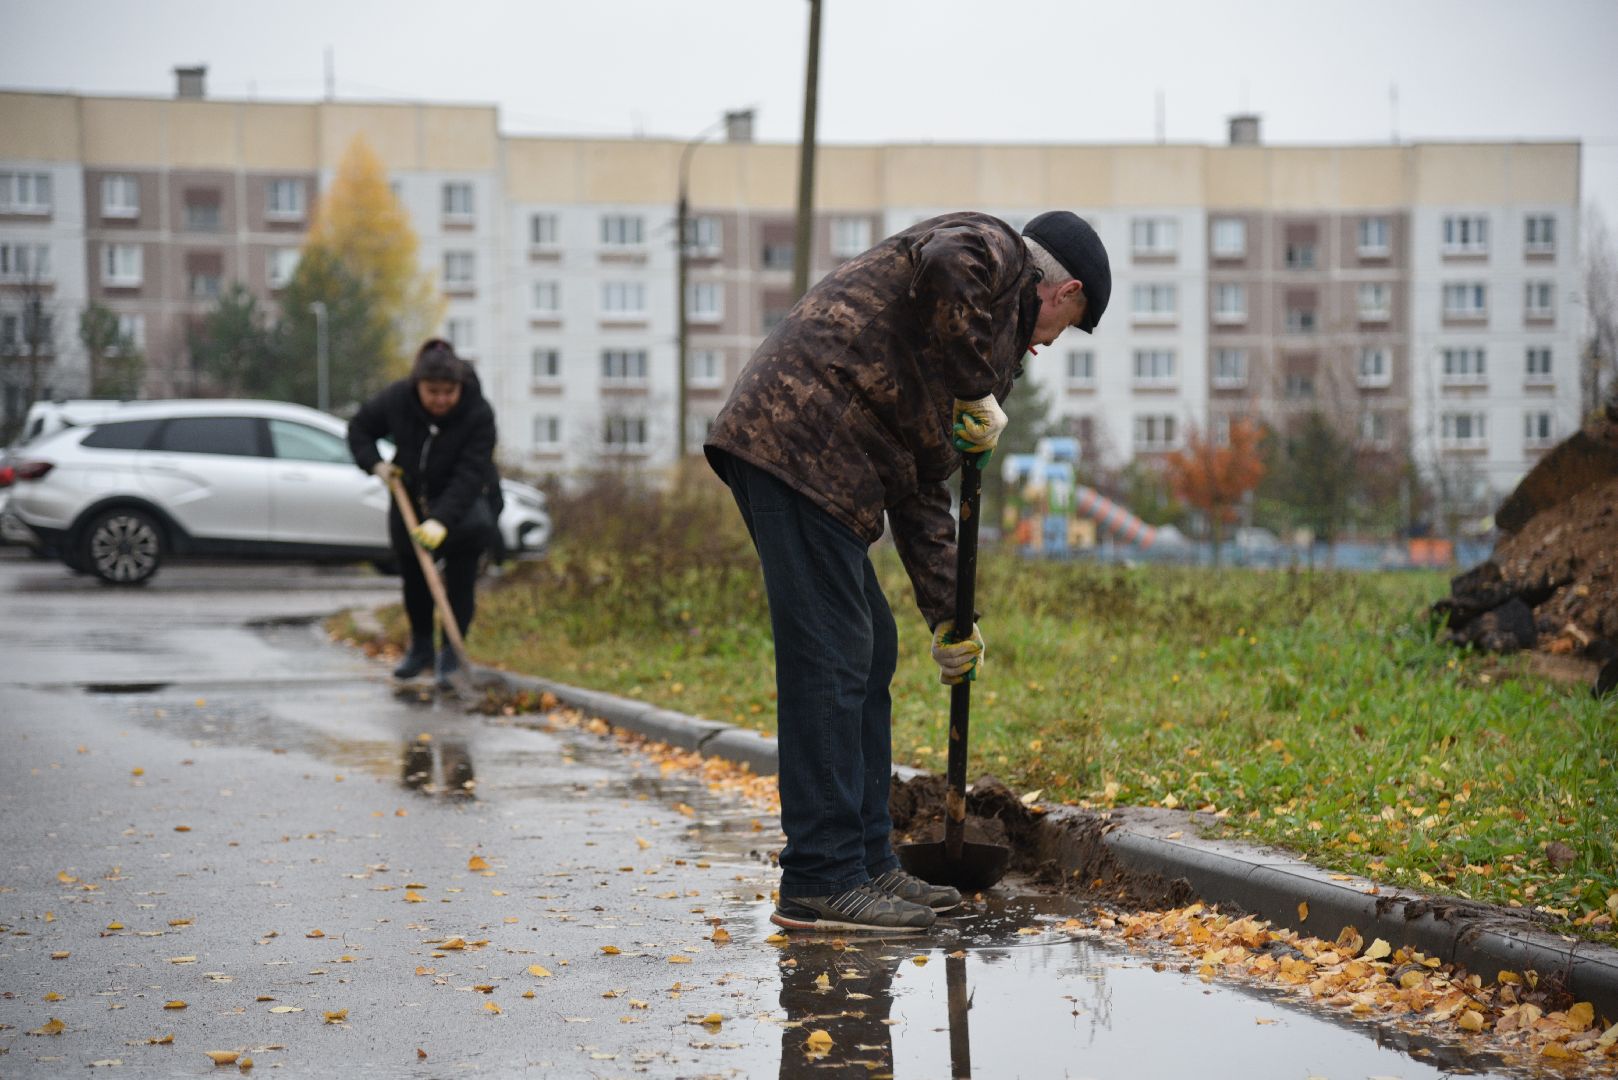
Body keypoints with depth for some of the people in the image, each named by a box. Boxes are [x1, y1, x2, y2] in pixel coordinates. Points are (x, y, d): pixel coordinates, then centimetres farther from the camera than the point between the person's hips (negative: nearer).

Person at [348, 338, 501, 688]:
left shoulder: (478, 413, -26)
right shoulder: (396, 400, -16)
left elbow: (469, 475, -32)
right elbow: (360, 428, 3)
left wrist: (442, 520, -43)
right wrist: (375, 463, -15)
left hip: (464, 502, -3)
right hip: (411, 501, 4)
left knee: (460, 582, -10)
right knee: (413, 577, 12)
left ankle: (452, 653, 2)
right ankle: (421, 646, 32)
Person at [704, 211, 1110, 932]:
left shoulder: (996, 331, 30)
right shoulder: (992, 253, 4)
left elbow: (922, 492, 30)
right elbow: (944, 264, -24)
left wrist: (945, 617, 28)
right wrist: (977, 391, -14)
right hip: (798, 442, -11)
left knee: (869, 652, 15)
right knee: (829, 661, -10)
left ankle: (867, 864, 22)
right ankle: (820, 883, -7)